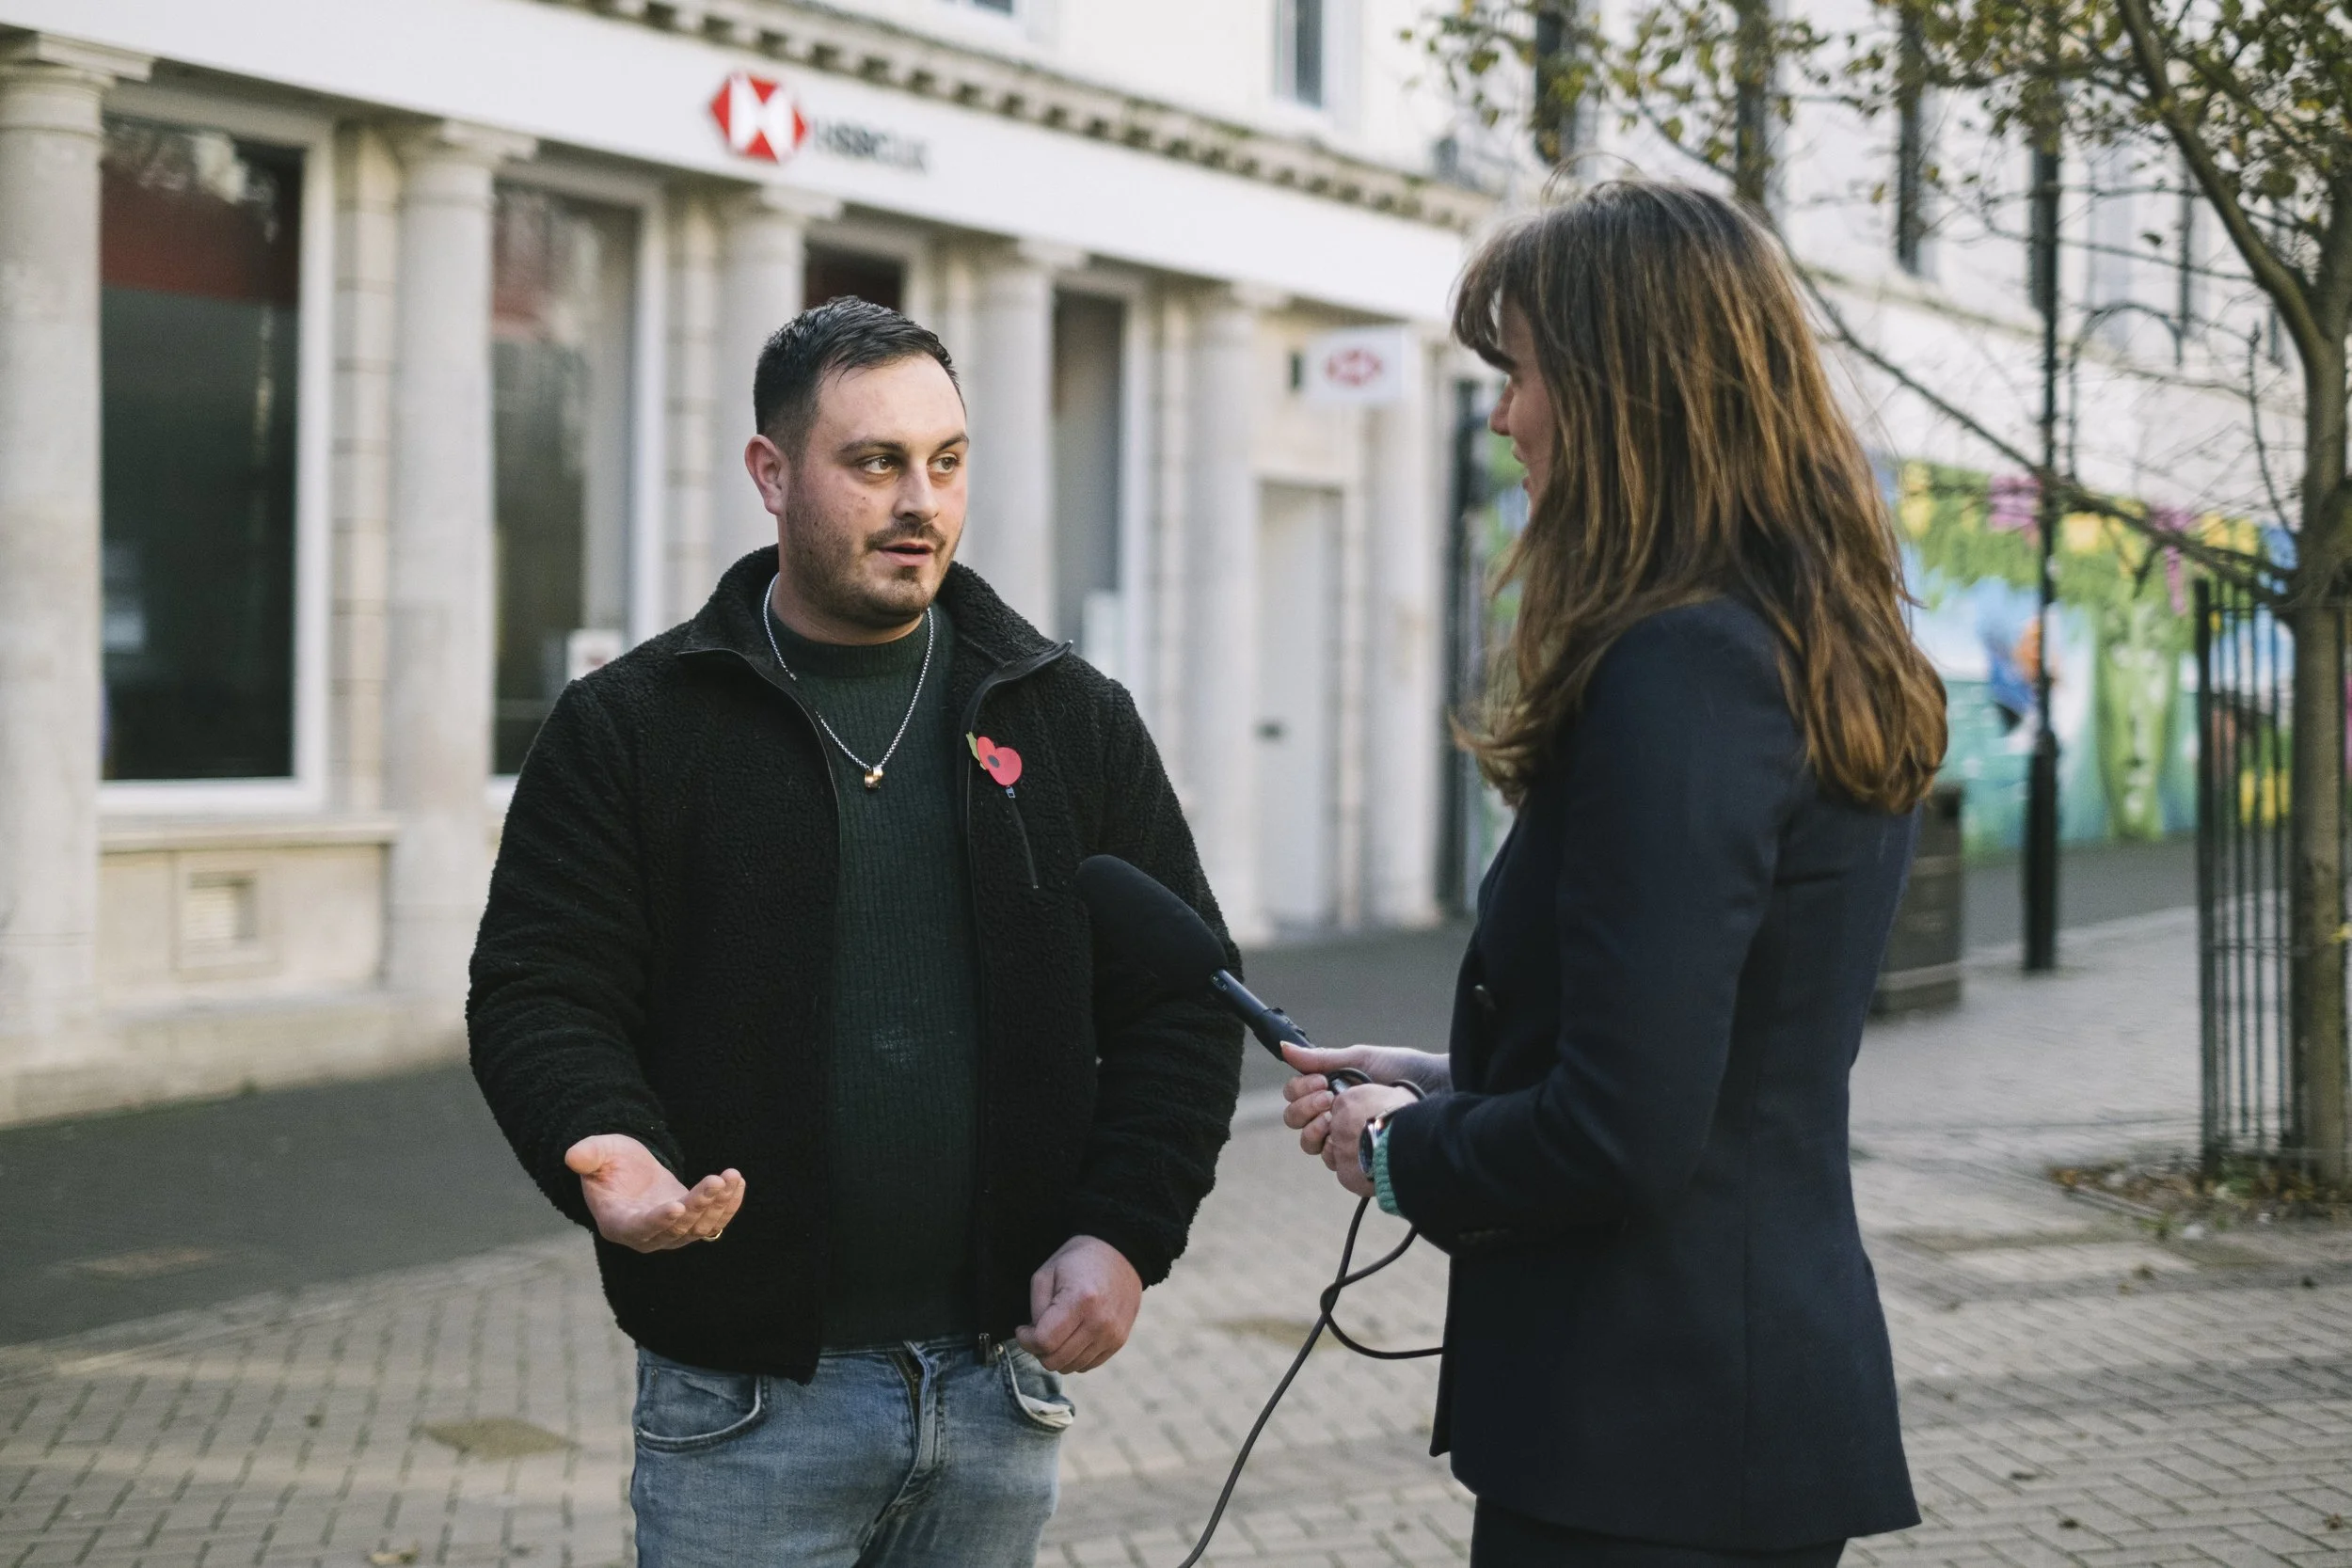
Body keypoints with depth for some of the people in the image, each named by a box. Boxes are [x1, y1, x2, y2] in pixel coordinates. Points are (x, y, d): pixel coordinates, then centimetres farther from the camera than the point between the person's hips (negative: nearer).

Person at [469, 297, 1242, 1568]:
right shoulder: (627, 729, 1)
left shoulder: (1074, 721, 8)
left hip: (1000, 1388, 3)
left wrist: (1126, 1230, -5)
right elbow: (540, 997, -4)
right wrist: (607, 1149, -24)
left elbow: (1179, 998, 8)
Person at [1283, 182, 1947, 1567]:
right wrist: (1452, 1086, 13)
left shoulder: (1675, 673, -20)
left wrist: (1402, 1151, -6)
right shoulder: (1830, 661, 10)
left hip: (1649, 1426, -9)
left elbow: (1619, 1133, -23)